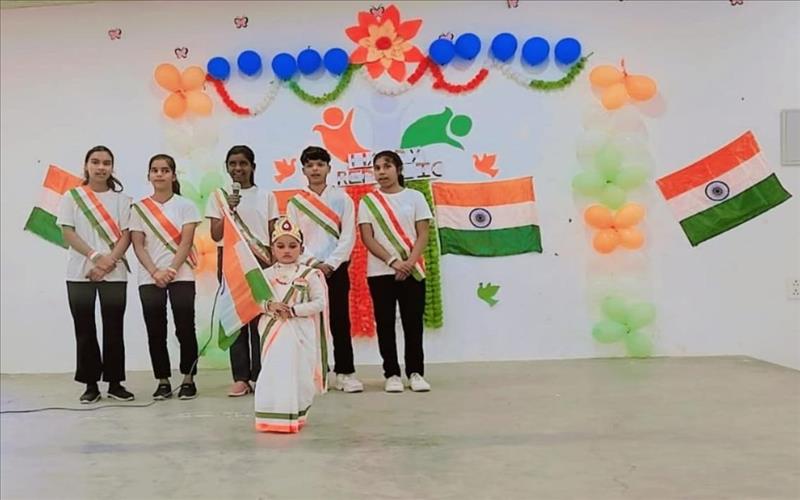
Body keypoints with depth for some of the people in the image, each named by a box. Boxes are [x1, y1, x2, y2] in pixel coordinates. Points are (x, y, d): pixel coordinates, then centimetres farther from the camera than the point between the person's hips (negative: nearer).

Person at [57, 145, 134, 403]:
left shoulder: (121, 198, 8)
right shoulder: (71, 197, 7)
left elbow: (126, 236, 1)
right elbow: (68, 233, -2)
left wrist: (109, 262, -13)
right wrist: (96, 256, -16)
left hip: (115, 274, 0)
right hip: (79, 274, 0)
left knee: (114, 329, 2)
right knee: (85, 330, 2)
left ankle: (115, 382, 10)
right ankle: (91, 384, 10)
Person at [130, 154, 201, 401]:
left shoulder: (185, 205, 3)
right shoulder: (139, 208, 7)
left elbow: (186, 243, -4)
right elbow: (138, 246, 1)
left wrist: (170, 270, -15)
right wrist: (155, 272, -12)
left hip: (181, 276, -1)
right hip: (149, 278, 2)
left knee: (185, 329, -2)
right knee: (155, 332, 3)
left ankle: (188, 379, 8)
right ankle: (163, 381, 12)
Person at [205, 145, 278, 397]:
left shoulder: (266, 196, 7)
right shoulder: (218, 197, 6)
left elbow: (273, 235, 8)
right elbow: (215, 235, -1)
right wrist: (227, 210, -15)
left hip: (260, 263, 0)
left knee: (260, 318, -3)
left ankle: (259, 376, 4)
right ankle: (241, 378, 3)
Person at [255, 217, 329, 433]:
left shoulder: (309, 275, -1)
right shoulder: (266, 275, 6)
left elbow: (320, 302, -6)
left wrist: (294, 309, -15)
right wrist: (269, 305, -15)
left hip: (300, 332, -1)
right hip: (274, 332, 1)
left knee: (299, 372, 2)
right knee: (273, 372, -2)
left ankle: (295, 414, 18)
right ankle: (274, 415, 9)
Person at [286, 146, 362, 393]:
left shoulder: (342, 199, 5)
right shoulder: (295, 203, 7)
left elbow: (348, 236, -1)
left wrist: (330, 264, -11)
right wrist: (312, 263, -11)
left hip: (336, 268, 0)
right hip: (306, 269, 1)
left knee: (340, 321, 1)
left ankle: (345, 373, 7)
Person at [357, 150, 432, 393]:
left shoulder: (414, 197, 5)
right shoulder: (367, 201, 5)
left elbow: (422, 236, 0)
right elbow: (367, 238, -2)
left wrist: (409, 263, -15)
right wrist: (393, 261, -15)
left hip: (412, 271, 0)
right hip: (379, 272, 0)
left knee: (413, 322, 1)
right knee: (385, 323, 2)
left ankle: (415, 372, 10)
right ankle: (392, 374, 9)